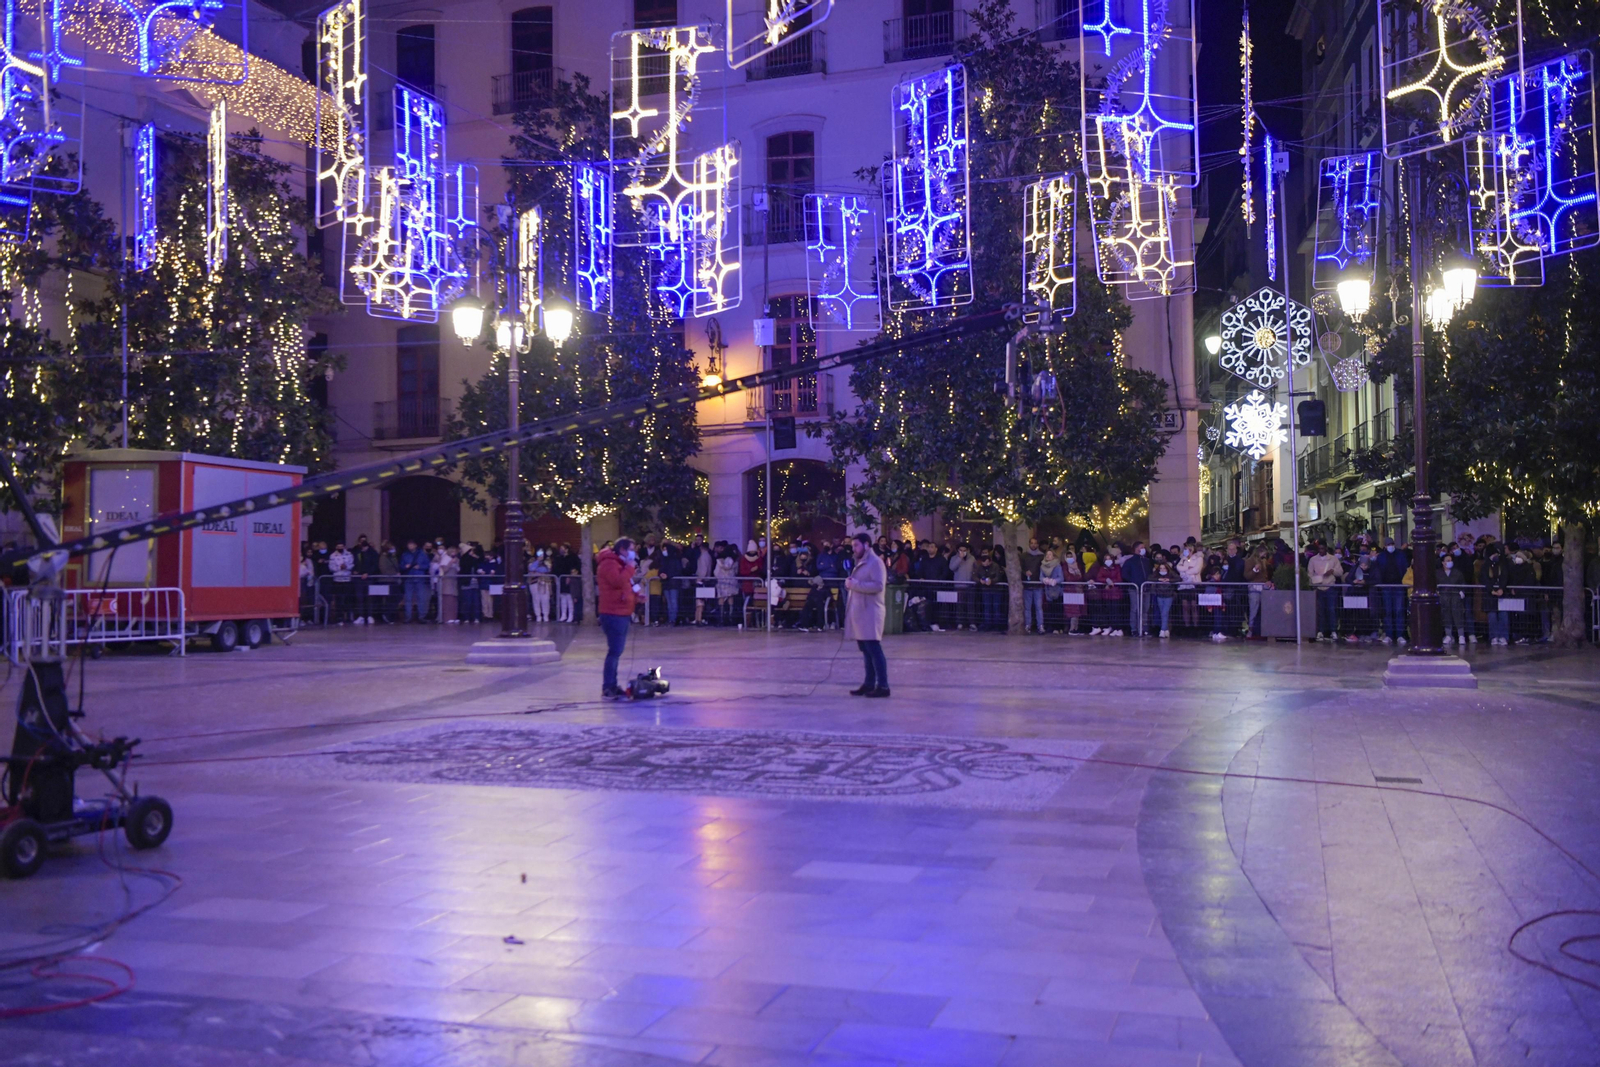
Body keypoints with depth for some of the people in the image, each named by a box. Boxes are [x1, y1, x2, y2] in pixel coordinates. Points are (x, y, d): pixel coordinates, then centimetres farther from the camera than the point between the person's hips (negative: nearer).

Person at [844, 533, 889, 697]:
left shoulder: (875, 562, -8)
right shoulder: (860, 563, 21)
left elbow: (878, 585, -20)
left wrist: (854, 584, -17)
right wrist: (850, 583, 9)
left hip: (870, 612, -9)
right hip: (859, 612, 9)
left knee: (874, 649, -11)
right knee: (866, 650, 9)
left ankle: (883, 686, -10)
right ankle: (869, 684, 13)